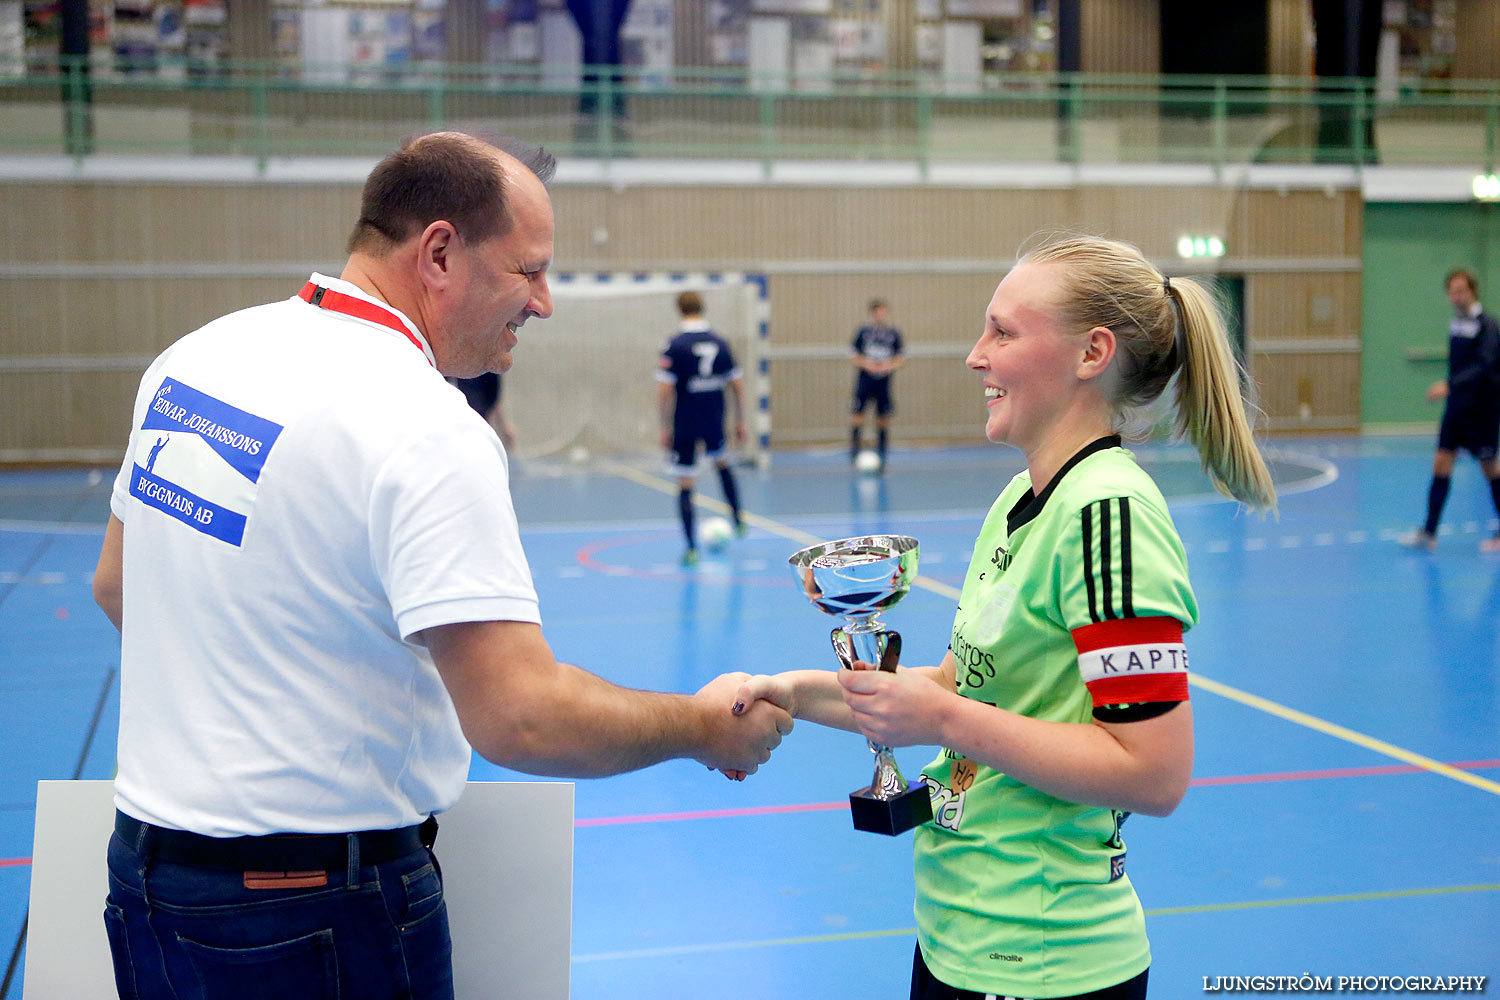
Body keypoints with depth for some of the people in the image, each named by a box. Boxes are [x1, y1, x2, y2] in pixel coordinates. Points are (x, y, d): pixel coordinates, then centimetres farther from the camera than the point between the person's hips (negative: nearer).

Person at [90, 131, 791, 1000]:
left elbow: (116, 586, 15)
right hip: (320, 908, -7)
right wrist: (706, 726, -13)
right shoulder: (426, 430, -23)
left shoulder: (197, 356, 3)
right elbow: (519, 717, -28)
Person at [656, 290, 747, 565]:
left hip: (684, 426, -4)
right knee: (722, 462, 31)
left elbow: (664, 391, -14)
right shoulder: (720, 343, 2)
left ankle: (691, 548, 0)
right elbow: (737, 386, 5)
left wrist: (665, 427, -6)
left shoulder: (674, 345, -10)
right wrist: (740, 422, 14)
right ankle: (738, 520, 35)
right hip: (714, 423, 4)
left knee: (685, 485, 2)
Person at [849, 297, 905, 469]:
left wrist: (889, 366, -12)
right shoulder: (862, 332, 2)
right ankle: (854, 452, 2)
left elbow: (901, 358, 7)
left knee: (883, 419, 1)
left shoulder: (894, 334, 4)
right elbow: (853, 357, 5)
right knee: (857, 415, -9)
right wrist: (866, 364, -13)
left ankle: (881, 454, 9)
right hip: (865, 379, -1)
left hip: (884, 382, 1)